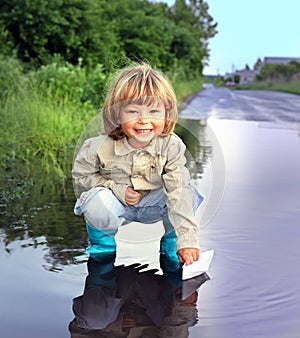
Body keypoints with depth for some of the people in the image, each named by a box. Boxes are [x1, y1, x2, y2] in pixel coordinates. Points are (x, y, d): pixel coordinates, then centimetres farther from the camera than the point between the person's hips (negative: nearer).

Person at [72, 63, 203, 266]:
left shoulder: (171, 146, -24)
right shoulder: (102, 147, -23)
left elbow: (179, 192, -30)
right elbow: (80, 175, -8)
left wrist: (187, 241, -36)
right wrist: (117, 189, -22)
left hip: (153, 204, 1)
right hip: (116, 204, -1)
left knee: (188, 194, -25)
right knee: (96, 199, -33)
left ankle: (171, 241, 4)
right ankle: (103, 241, 0)